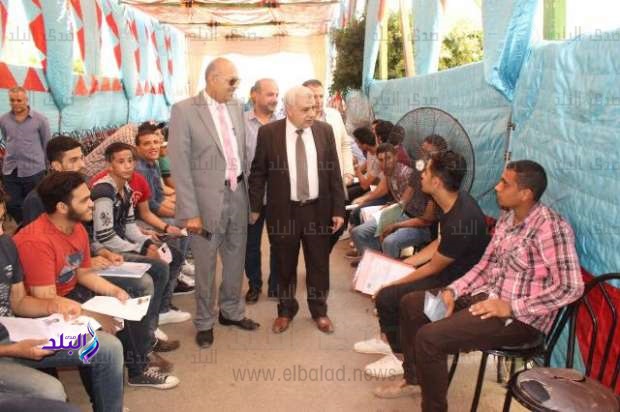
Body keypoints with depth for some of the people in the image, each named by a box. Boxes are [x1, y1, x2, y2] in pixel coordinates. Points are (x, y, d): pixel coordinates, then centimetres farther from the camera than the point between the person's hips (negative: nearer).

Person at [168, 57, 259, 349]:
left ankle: (232, 311, 36)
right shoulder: (184, 110, -9)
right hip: (208, 198, -5)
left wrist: (246, 190, 7)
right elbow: (179, 164, -12)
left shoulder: (236, 107, 8)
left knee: (235, 258, 17)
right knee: (205, 264, 8)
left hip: (237, 194, 5)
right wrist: (190, 212, -15)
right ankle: (204, 322, 26)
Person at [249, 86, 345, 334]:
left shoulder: (325, 130, -1)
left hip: (318, 210, 2)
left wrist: (338, 209, -1)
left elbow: (334, 173, 1)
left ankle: (319, 311, 32)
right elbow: (258, 173, 1)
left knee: (319, 264, 12)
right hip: (283, 211, -1)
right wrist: (255, 207, 1)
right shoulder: (268, 133, -6)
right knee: (285, 265, 13)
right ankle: (286, 310, 33)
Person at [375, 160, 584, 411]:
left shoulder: (550, 227, -21)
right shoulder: (507, 218, 6)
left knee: (429, 337, -24)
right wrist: (452, 291, -4)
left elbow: (571, 287, -24)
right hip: (488, 295, 9)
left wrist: (511, 307, -23)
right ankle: (414, 378, 25)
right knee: (411, 304, 9)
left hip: (522, 317, -9)